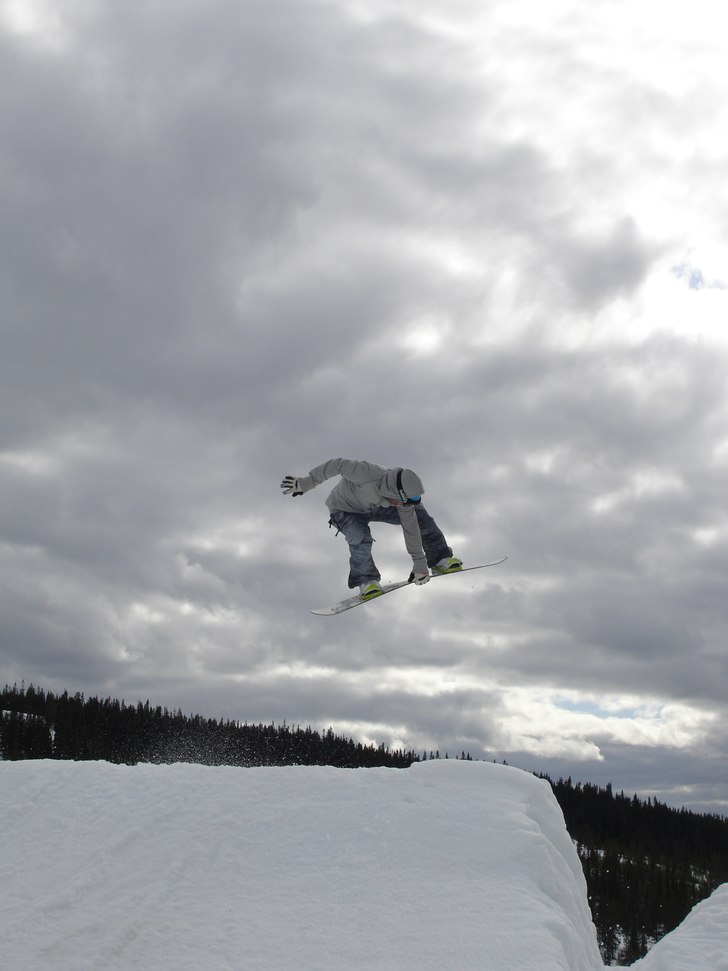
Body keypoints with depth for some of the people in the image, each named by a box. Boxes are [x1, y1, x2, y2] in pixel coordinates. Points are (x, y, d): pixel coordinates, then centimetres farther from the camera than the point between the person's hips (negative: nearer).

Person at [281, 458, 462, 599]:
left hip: (373, 507, 5)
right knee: (362, 539, -34)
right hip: (345, 510, -5)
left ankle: (440, 559, 11)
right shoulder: (368, 474, -43)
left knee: (419, 514, -5)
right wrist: (306, 483, -27)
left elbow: (411, 529, -13)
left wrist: (419, 563, -9)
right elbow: (337, 465, -33)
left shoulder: (403, 497, -23)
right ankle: (366, 581, -10)